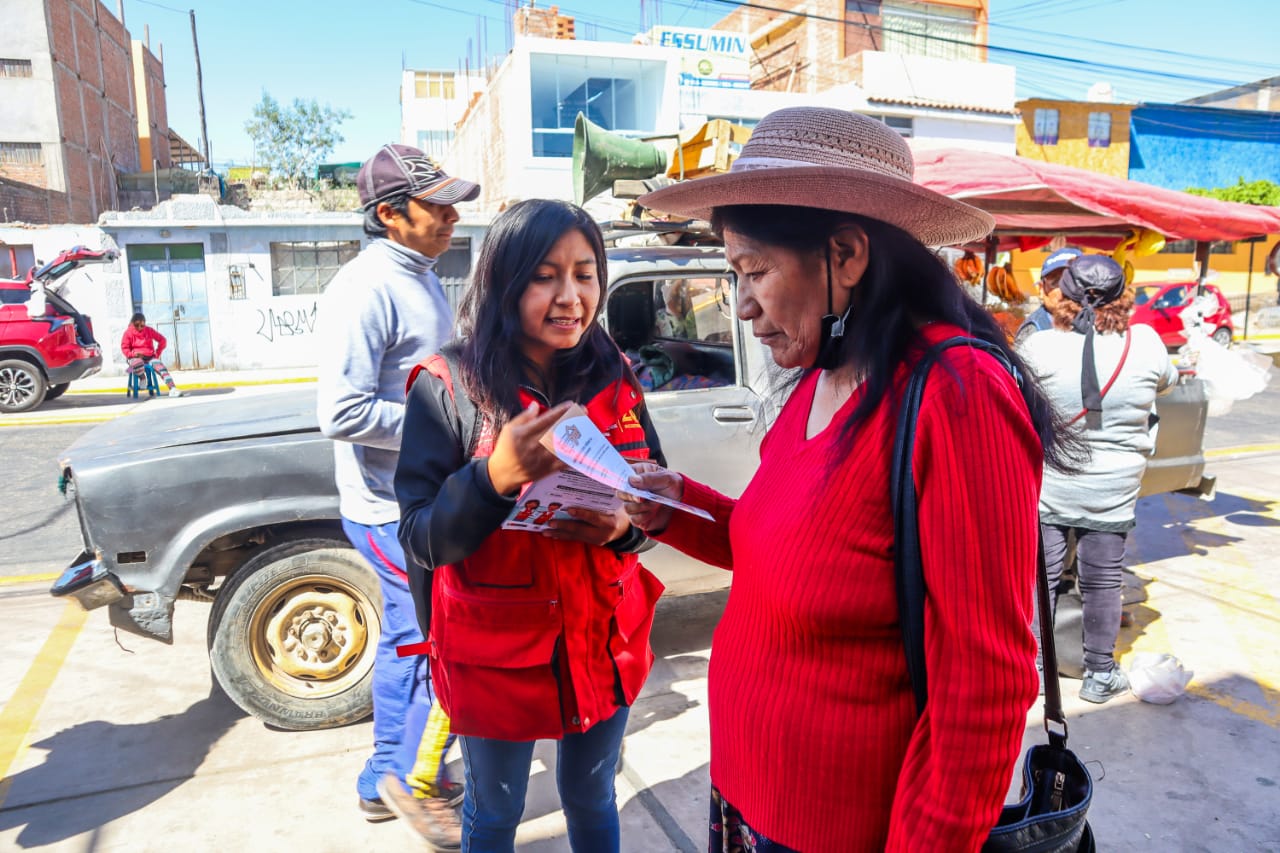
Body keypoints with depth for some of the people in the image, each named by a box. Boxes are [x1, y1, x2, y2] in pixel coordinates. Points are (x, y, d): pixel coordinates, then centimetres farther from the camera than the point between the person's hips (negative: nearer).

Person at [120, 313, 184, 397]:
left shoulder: (149, 330, 7)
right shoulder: (128, 332, 2)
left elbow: (162, 340, 10)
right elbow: (124, 347, 2)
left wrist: (157, 353, 2)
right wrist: (133, 354, -17)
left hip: (149, 357, 2)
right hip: (135, 357, -2)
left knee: (160, 365, -30)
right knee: (137, 363, -42)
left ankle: (172, 388, -46)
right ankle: (142, 378, -6)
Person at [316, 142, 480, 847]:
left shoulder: (419, 276, 11)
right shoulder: (367, 288, -20)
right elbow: (341, 413, -26)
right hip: (394, 514, -9)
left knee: (408, 638, 19)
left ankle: (386, 781, 36)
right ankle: (413, 779, 20)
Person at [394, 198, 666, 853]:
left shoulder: (615, 379, -3)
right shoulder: (449, 388, -14)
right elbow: (420, 539, -16)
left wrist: (623, 524, -19)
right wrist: (495, 475, -33)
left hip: (605, 639, 3)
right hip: (496, 649, -2)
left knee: (591, 800, 24)